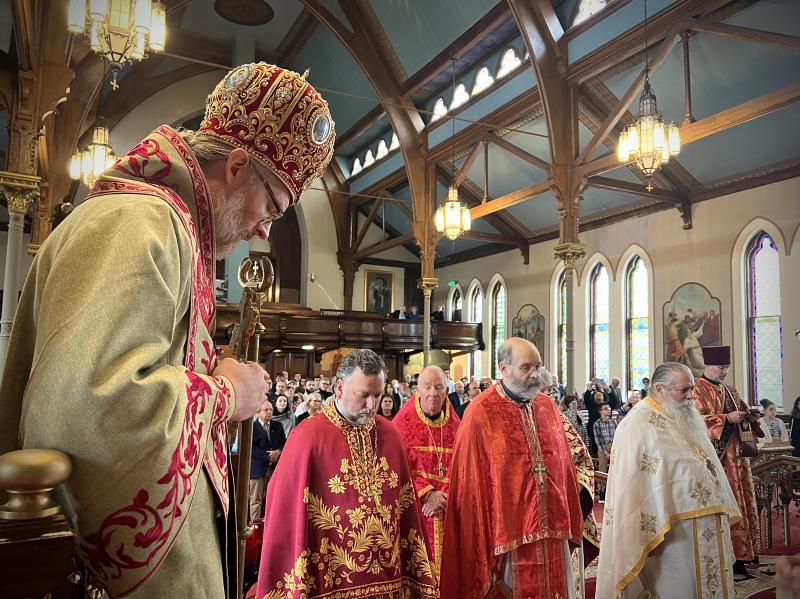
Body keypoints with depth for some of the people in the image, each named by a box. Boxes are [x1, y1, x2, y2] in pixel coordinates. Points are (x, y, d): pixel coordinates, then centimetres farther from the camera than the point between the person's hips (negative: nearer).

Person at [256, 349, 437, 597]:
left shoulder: (390, 435, 1)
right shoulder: (308, 438, -15)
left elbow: (406, 506, 5)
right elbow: (287, 513, -11)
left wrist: (418, 578, 6)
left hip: (389, 578, 4)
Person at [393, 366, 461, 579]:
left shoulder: (455, 425, 5)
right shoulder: (403, 423, -5)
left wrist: (443, 497, -12)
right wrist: (427, 494, -15)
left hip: (448, 510, 3)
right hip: (414, 509, -3)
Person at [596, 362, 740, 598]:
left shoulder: (685, 419, 13)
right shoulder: (638, 425, -15)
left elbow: (705, 467, 20)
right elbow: (632, 485, -19)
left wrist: (722, 513, 16)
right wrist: (650, 534, -22)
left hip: (708, 530, 9)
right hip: (674, 533, -8)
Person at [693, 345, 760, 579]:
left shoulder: (730, 391, 19)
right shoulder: (697, 390, -5)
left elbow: (742, 415, 25)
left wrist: (746, 416, 2)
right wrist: (727, 418, -20)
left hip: (735, 456, 8)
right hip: (714, 457, -8)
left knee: (739, 504, 7)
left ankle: (739, 556, 13)